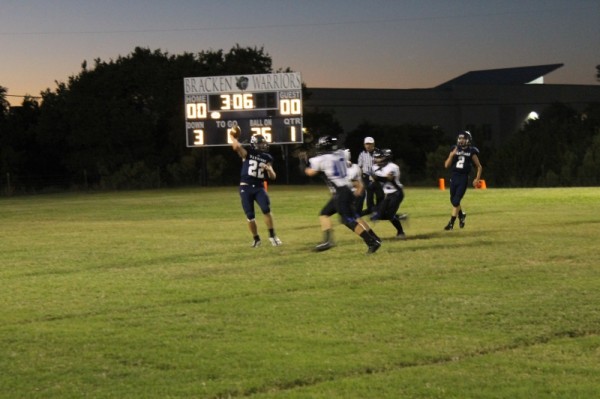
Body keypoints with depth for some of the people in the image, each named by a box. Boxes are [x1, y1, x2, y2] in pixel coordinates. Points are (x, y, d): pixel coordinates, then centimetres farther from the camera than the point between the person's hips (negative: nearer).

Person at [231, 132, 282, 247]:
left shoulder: (267, 158, 8)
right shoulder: (247, 153, -2)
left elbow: (273, 177, 6)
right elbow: (236, 147, -24)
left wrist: (268, 168, -12)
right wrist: (232, 137, -19)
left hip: (259, 187, 2)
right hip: (246, 187, -2)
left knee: (266, 209, -19)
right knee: (250, 216, 0)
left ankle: (272, 235, -7)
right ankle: (256, 239, 18)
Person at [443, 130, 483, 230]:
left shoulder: (471, 152, -1)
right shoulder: (454, 150, 6)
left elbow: (479, 167, 7)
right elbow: (446, 165, 1)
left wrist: (477, 179, -4)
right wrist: (452, 155, -13)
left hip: (463, 178, -4)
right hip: (453, 177, 4)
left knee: (456, 201, -10)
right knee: (453, 200, 14)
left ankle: (451, 223, -1)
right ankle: (461, 214, 41)